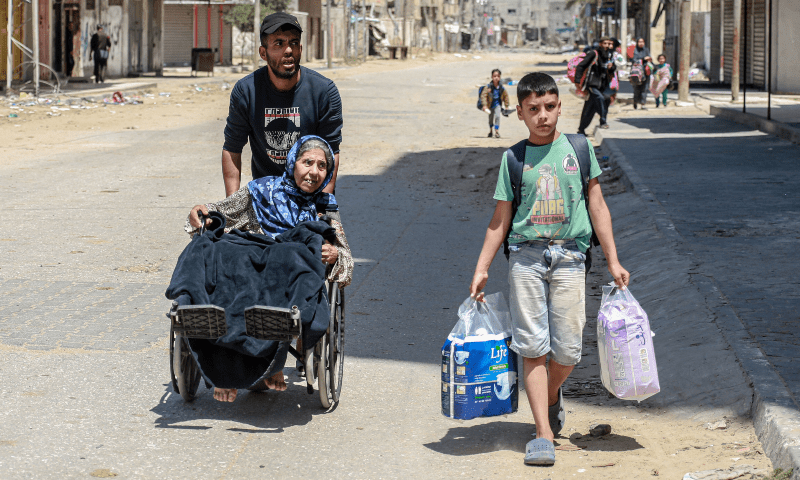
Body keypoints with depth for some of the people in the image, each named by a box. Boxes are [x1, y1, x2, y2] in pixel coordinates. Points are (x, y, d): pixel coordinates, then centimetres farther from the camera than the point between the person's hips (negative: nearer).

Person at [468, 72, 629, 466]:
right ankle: (544, 433, -1)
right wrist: (481, 269, 5)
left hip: (569, 256, 0)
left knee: (567, 350, -1)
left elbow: (597, 207, 10)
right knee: (532, 346, -5)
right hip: (525, 256, 0)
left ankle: (552, 396, 31)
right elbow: (500, 219, 10)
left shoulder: (578, 148, 8)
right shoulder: (514, 158, 7)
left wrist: (613, 260, 7)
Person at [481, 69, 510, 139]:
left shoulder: (501, 88, -10)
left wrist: (506, 106, 7)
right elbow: (483, 95, -16)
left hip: (498, 105, -1)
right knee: (491, 118, 16)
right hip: (491, 105, 1)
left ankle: (497, 131, -16)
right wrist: (484, 105, -24)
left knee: (497, 116, -22)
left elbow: (506, 96, 3)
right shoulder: (489, 87, -16)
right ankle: (490, 131, 40)